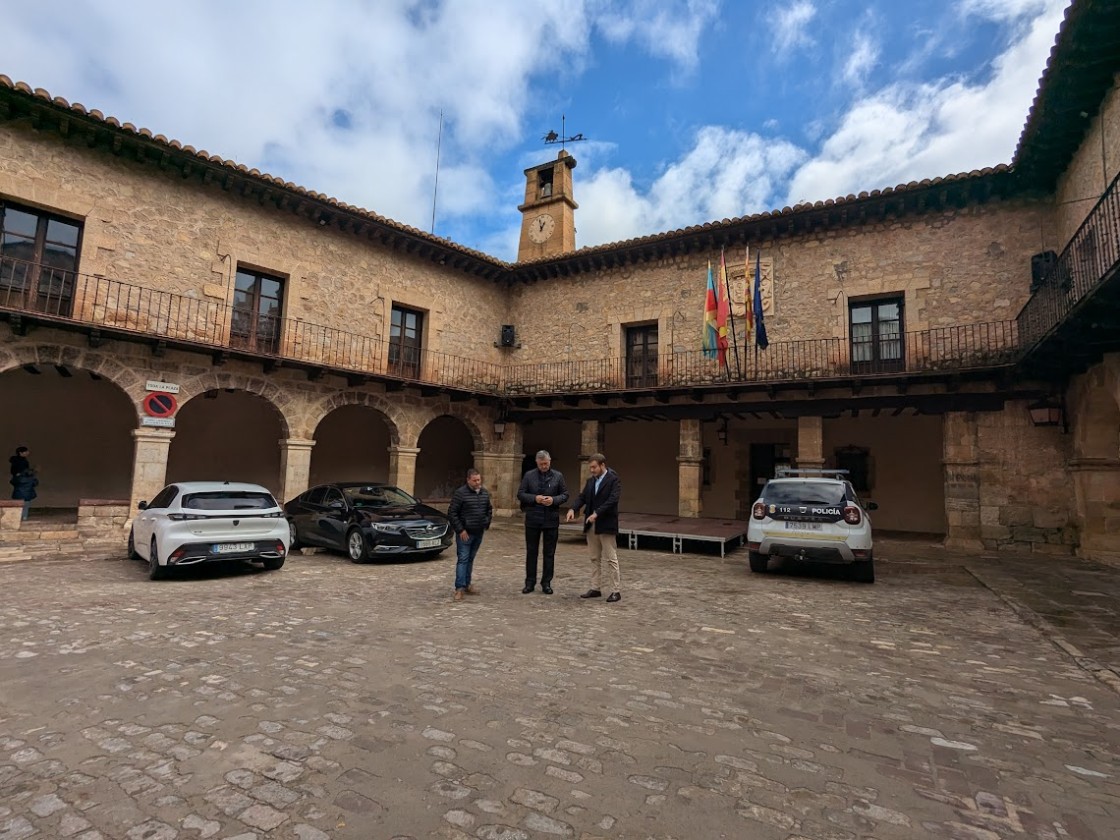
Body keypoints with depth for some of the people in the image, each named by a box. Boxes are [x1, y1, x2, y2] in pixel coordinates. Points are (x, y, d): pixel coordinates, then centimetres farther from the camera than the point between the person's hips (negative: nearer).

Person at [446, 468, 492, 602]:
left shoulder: (484, 493, 7)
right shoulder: (460, 493, -12)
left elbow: (489, 509, 22)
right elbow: (452, 513, -12)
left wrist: (487, 523, 10)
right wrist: (460, 530, -14)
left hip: (479, 533, 6)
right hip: (465, 533, -6)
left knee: (470, 559, 13)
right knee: (462, 559, -7)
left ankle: (467, 585, 21)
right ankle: (459, 588, -6)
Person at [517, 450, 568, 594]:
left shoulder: (558, 476, 3)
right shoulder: (529, 475, 2)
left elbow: (565, 495, 4)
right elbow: (520, 494, 1)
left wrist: (554, 500, -15)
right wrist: (534, 498, -15)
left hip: (551, 519, 0)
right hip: (532, 519, 0)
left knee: (549, 553, 7)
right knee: (531, 552, 8)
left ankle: (546, 583, 18)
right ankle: (530, 582, 18)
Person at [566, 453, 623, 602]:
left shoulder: (614, 479, -9)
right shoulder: (591, 481, 13)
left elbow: (612, 500, -19)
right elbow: (582, 496, 7)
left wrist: (596, 513, -26)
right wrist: (573, 509, -12)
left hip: (606, 525, -7)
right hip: (591, 525, 7)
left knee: (611, 559, -2)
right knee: (595, 558, 12)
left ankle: (616, 591, 5)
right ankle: (596, 588, 20)